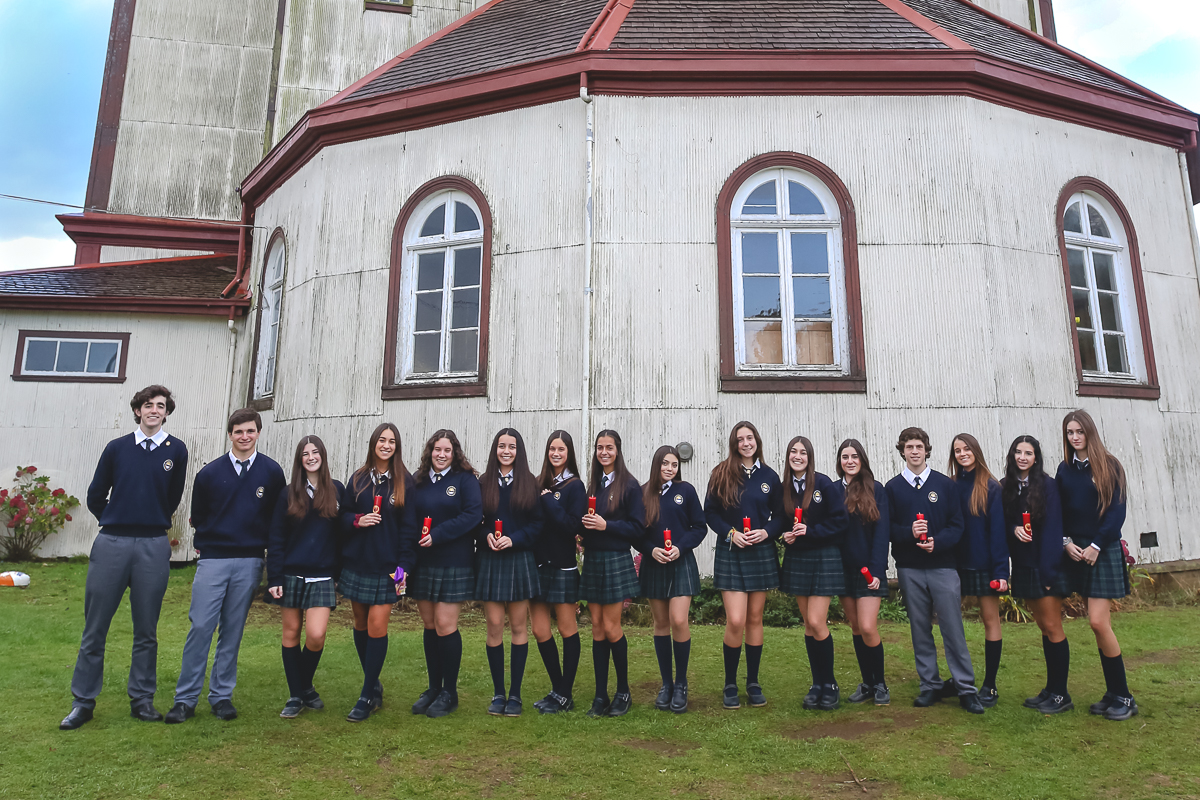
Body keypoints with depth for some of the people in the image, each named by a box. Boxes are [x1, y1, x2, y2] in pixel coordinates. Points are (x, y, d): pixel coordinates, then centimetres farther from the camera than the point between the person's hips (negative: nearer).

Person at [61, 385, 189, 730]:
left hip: (153, 547, 0)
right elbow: (95, 497, 14)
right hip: (111, 544, 1)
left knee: (146, 630, 7)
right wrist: (119, 522, 14)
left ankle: (142, 699, 18)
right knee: (94, 628, 5)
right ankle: (83, 702, 17)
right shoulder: (116, 448, 6)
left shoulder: (176, 450, 4)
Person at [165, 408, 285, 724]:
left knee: (233, 630, 7)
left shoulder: (272, 472, 0)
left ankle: (221, 695, 18)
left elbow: (279, 516, 8)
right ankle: (185, 698, 9)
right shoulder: (210, 473, 1)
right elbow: (197, 515, 13)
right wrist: (204, 543, 8)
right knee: (200, 627, -3)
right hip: (212, 559, 0)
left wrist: (259, 542, 7)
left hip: (250, 562, 0)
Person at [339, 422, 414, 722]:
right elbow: (343, 515, 11)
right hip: (356, 562, 3)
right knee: (361, 624, 9)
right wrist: (358, 520, -12)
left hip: (386, 567, -3)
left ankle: (367, 697, 6)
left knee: (377, 627, -6)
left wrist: (403, 566, -9)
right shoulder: (358, 479, 8)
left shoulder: (405, 482, -1)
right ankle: (374, 685, 26)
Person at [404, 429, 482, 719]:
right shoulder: (418, 481, 9)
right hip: (423, 563, 4)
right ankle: (434, 687, 24)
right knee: (430, 626, 11)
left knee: (445, 626, -4)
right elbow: (408, 522, 6)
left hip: (454, 564, -4)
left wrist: (438, 535, -18)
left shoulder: (466, 479, -2)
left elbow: (473, 514, -13)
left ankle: (449, 693, 11)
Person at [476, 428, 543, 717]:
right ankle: (498, 693, 15)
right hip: (489, 561, 1)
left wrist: (514, 539, -13)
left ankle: (515, 694, 14)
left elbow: (538, 523, 0)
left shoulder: (530, 483, 3)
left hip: (520, 560, -1)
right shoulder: (483, 483, 6)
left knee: (518, 626, 4)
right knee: (494, 626, 2)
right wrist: (486, 536, -13)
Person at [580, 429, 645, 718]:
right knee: (597, 627, 7)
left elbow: (638, 528, -9)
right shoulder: (593, 484, 12)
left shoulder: (630, 485, -6)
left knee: (611, 627, -2)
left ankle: (623, 692, 16)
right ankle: (601, 696, 14)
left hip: (617, 562, -6)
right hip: (593, 561, 6)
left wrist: (606, 525, -18)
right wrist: (585, 524, -3)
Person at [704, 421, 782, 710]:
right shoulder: (721, 474, 1)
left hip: (761, 553, 2)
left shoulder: (769, 476, 5)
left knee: (755, 619, 9)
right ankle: (730, 685, 9)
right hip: (730, 554, -2)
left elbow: (780, 515, 9)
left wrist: (766, 532, -10)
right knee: (735, 621, -9)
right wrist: (730, 533, -13)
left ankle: (753, 683, 22)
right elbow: (710, 513, 1)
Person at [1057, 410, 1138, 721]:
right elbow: (1059, 511, 11)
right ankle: (1114, 694, 16)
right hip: (1076, 552, 4)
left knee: (1098, 621, -11)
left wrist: (1096, 546, -12)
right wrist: (1066, 541, -3)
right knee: (1102, 623, 8)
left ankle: (1123, 697, 4)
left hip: (1103, 551, -4)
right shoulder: (1064, 470, 9)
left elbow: (1117, 511, -7)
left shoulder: (1109, 466, -3)